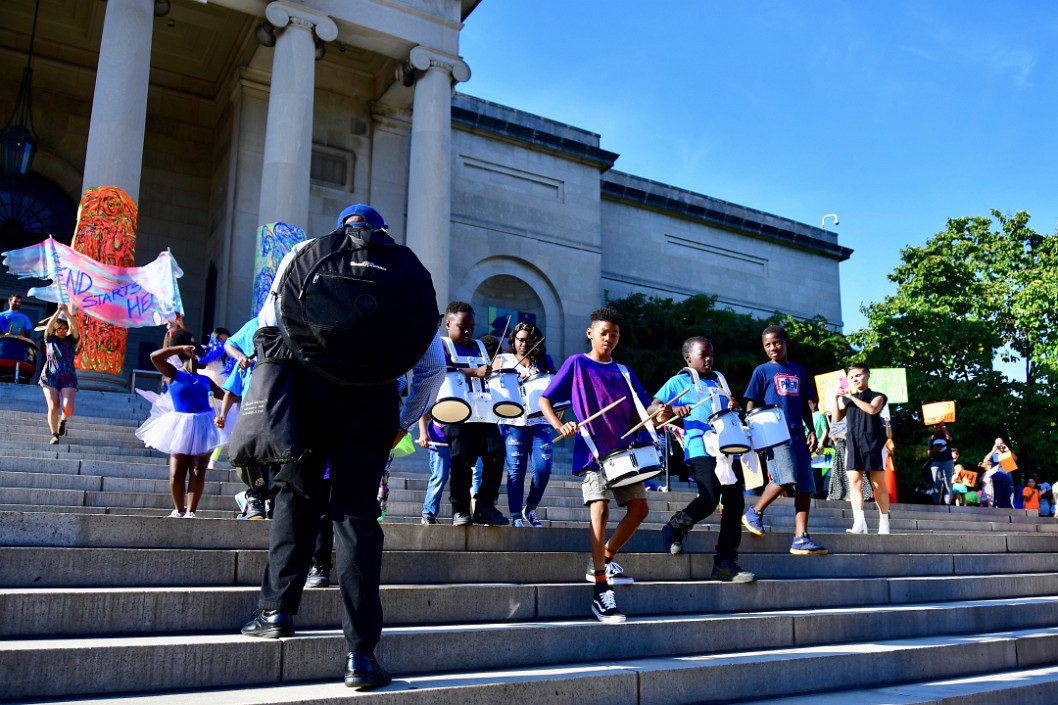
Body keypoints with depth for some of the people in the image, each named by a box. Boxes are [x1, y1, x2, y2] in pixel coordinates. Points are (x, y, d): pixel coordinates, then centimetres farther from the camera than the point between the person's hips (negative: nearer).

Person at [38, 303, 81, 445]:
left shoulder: (71, 340, 5)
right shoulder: (50, 339, 5)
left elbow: (75, 327, -12)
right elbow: (49, 326, -13)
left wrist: (67, 312, -23)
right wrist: (58, 310, -23)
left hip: (68, 378, 0)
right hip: (50, 377, 0)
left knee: (68, 407, -16)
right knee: (53, 407, -11)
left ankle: (63, 420, 18)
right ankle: (54, 435, 1)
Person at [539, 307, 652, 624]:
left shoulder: (624, 372, 15)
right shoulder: (576, 364, 1)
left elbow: (640, 413, 14)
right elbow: (545, 400, -1)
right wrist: (559, 425, -20)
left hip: (624, 450, 6)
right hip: (592, 452, -6)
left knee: (639, 507, 4)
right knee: (599, 509, -19)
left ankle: (604, 560, 24)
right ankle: (601, 592, -17)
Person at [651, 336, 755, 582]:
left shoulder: (719, 378, 23)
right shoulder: (679, 382, 6)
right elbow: (652, 409, 1)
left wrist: (735, 406, 6)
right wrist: (674, 410, -19)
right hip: (701, 449, -6)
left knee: (735, 504, 1)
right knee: (709, 499, -19)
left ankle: (726, 562, 7)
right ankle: (674, 529, 9)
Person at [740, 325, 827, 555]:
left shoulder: (799, 371, 19)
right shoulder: (762, 371, 7)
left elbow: (805, 405, 21)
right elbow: (751, 405, 4)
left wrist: (811, 430, 10)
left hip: (798, 435, 5)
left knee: (805, 487, -3)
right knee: (786, 479, -22)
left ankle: (800, 539, -1)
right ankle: (754, 512, -1)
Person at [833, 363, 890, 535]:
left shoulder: (877, 396, 9)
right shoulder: (846, 398, 18)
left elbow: (872, 409, -12)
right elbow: (837, 418, 7)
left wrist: (852, 397, -11)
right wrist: (837, 399, -6)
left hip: (873, 442, -2)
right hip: (853, 443, 3)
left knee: (878, 484, 2)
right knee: (854, 481, -10)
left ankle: (884, 523, 12)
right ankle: (859, 523, -15)